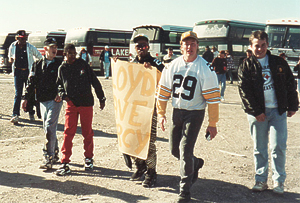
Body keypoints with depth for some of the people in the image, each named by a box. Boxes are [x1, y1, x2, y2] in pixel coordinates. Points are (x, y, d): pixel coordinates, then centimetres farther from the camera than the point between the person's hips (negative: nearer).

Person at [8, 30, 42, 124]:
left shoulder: (30, 47, -3)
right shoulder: (12, 47, 2)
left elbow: (40, 57, 8)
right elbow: (10, 57, 19)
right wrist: (11, 59, -4)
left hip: (28, 72, 0)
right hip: (17, 72, 0)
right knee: (18, 94, -5)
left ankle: (31, 113, 20)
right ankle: (15, 115, -9)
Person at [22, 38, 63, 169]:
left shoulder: (60, 65, 2)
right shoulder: (37, 65, 10)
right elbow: (31, 82, 11)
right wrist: (26, 98, 4)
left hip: (55, 100, -4)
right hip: (43, 101, 4)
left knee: (49, 127, -13)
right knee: (48, 128, 11)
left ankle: (48, 159, -12)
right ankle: (54, 154, 26)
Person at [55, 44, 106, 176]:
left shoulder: (83, 64, 1)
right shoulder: (62, 68, 7)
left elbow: (95, 81, 4)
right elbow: (59, 84, 21)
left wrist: (101, 98, 5)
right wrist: (63, 94, 0)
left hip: (86, 103, -1)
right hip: (71, 104, 1)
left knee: (87, 132, 8)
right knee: (68, 132, -4)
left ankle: (88, 158, 24)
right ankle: (65, 163, 0)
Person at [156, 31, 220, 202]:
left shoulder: (205, 69, -12)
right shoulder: (173, 66, 3)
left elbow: (212, 97, -11)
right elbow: (163, 90, 11)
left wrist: (212, 123, -11)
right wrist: (161, 114, 12)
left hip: (195, 113, -5)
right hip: (177, 111, 5)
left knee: (185, 149, -11)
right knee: (175, 149, 11)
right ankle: (195, 163, 43)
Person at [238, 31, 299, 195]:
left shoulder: (279, 63, 7)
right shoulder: (246, 66, 0)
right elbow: (244, 91, -6)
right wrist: (255, 112, -11)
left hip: (278, 111, 1)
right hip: (257, 112, -1)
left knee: (278, 147, -2)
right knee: (259, 149, 7)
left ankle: (279, 181, 13)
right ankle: (261, 180, 19)